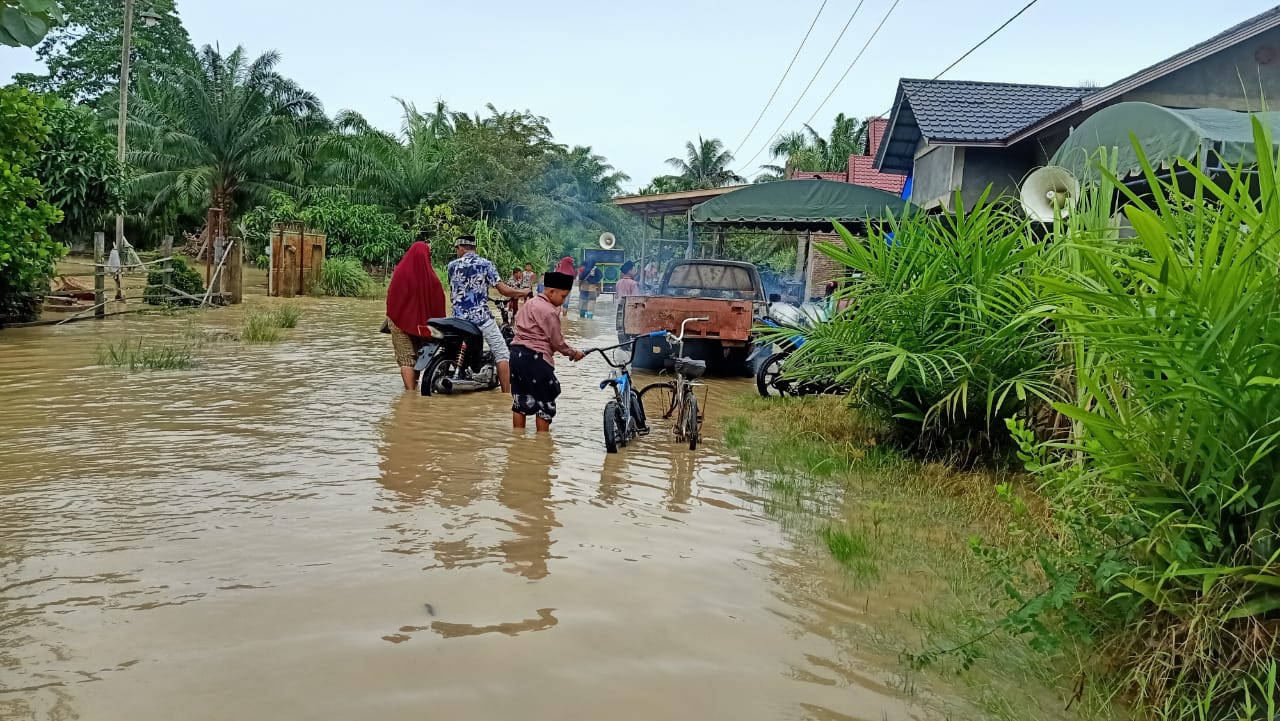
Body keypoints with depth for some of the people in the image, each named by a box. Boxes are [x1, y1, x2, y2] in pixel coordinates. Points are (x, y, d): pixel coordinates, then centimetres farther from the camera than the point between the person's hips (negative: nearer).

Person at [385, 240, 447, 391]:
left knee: (406, 358, -3)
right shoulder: (430, 275, -7)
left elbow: (391, 295, -4)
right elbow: (438, 300, -3)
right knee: (418, 355, 18)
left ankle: (410, 391, -11)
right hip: (422, 322, 2)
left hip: (401, 320, -2)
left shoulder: (400, 271, -9)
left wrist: (390, 316, 7)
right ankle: (414, 386, 28)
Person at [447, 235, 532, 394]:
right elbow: (503, 289, -8)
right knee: (502, 354, 2)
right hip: (481, 317, -3)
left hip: (459, 318, 3)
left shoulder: (452, 265, 6)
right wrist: (524, 292, 9)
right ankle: (507, 395, -4)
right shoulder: (485, 264, -3)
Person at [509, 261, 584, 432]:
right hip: (535, 358, -9)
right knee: (546, 402, 4)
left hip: (516, 353, 9)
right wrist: (574, 353, 3)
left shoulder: (531, 302, 12)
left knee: (520, 399, 15)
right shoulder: (549, 311, -15)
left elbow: (518, 322, 19)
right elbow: (557, 342, -12)